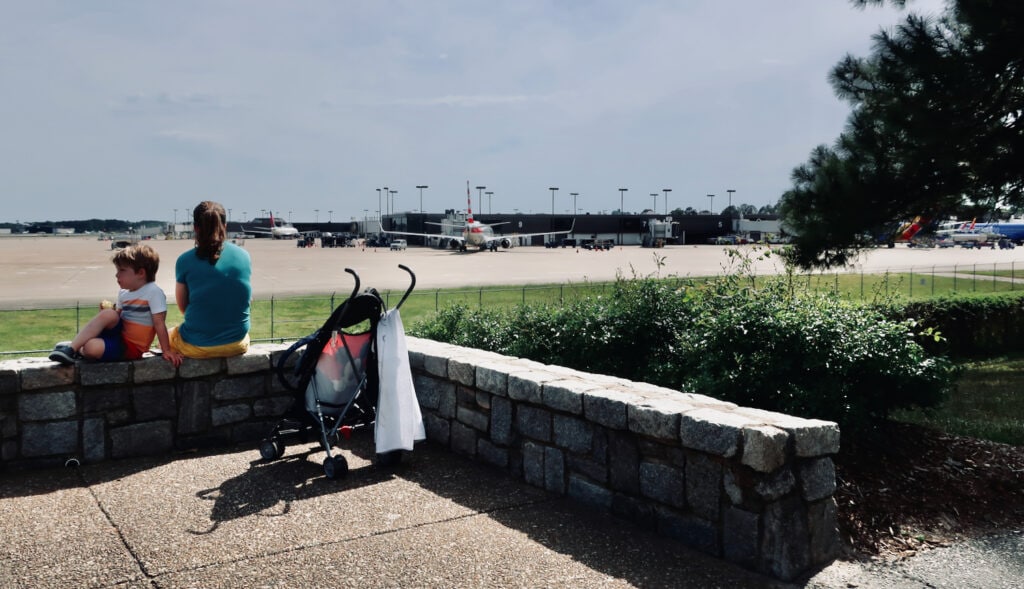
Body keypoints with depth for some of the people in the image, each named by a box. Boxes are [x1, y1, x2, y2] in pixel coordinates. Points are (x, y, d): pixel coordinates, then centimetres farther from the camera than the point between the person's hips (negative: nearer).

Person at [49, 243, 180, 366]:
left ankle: (79, 350, 6)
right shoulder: (123, 294, 8)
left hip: (130, 348, -7)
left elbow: (159, 323, -16)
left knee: (92, 348, -29)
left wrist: (167, 350, -15)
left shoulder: (154, 292, -15)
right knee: (109, 314, -23)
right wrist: (108, 310, -5)